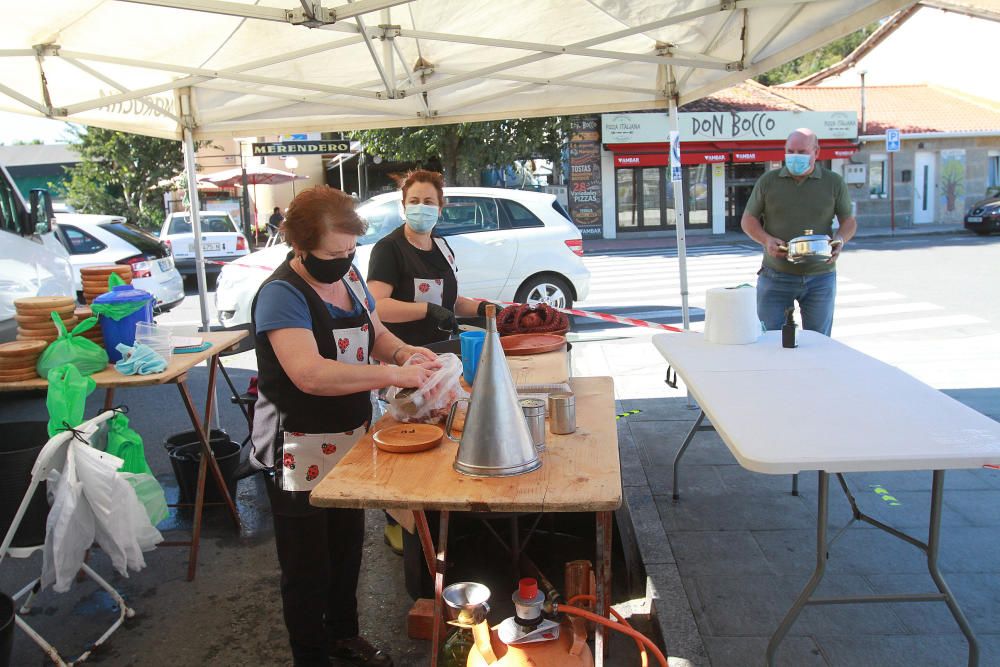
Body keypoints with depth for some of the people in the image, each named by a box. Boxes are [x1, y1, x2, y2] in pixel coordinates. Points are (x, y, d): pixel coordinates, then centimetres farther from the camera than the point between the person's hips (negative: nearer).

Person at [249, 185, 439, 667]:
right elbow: (310, 373, -35)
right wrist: (395, 375, -35)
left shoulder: (349, 279, 3)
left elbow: (375, 334, 15)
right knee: (309, 568, 9)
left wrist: (404, 351, -7)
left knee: (347, 550, 25)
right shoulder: (282, 295, -22)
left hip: (350, 442, 8)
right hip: (299, 455, -8)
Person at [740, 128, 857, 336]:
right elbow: (748, 220, 6)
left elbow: (849, 220, 10)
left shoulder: (834, 182, 6)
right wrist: (767, 240, -14)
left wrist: (840, 240, -13)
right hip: (775, 277, -1)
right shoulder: (768, 181, 4)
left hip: (820, 278, 1)